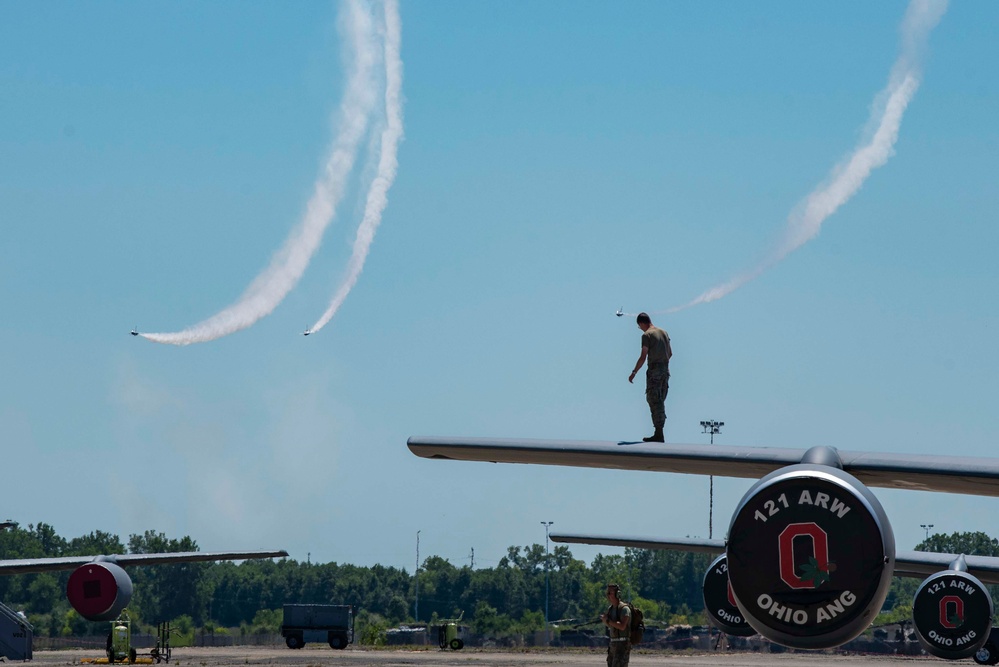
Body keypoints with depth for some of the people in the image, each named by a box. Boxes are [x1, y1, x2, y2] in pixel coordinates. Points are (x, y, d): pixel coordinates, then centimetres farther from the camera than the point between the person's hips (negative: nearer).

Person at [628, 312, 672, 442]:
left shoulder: (647, 335, -10)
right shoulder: (664, 333, 13)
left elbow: (643, 357, -14)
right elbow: (670, 353, 19)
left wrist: (634, 373, -8)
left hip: (654, 371, -7)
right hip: (665, 370, 7)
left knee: (654, 402, -5)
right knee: (660, 402, 12)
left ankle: (659, 434, -10)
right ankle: (659, 434, 13)